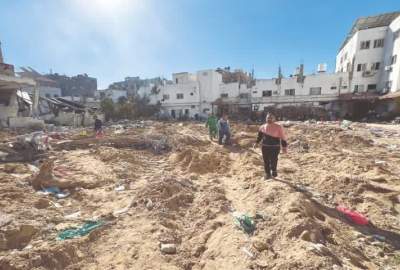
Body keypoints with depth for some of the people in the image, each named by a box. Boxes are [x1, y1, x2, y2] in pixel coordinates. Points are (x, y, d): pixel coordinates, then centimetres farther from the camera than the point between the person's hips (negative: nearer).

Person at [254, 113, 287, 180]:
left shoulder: (278, 127, -6)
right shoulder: (263, 127, 5)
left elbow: (283, 138, -3)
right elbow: (260, 135, 19)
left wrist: (284, 147, -3)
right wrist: (257, 142, 17)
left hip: (275, 147, -3)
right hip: (265, 147, 3)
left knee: (273, 160, -4)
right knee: (266, 161, 7)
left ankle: (274, 170, 25)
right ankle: (267, 173, 22)